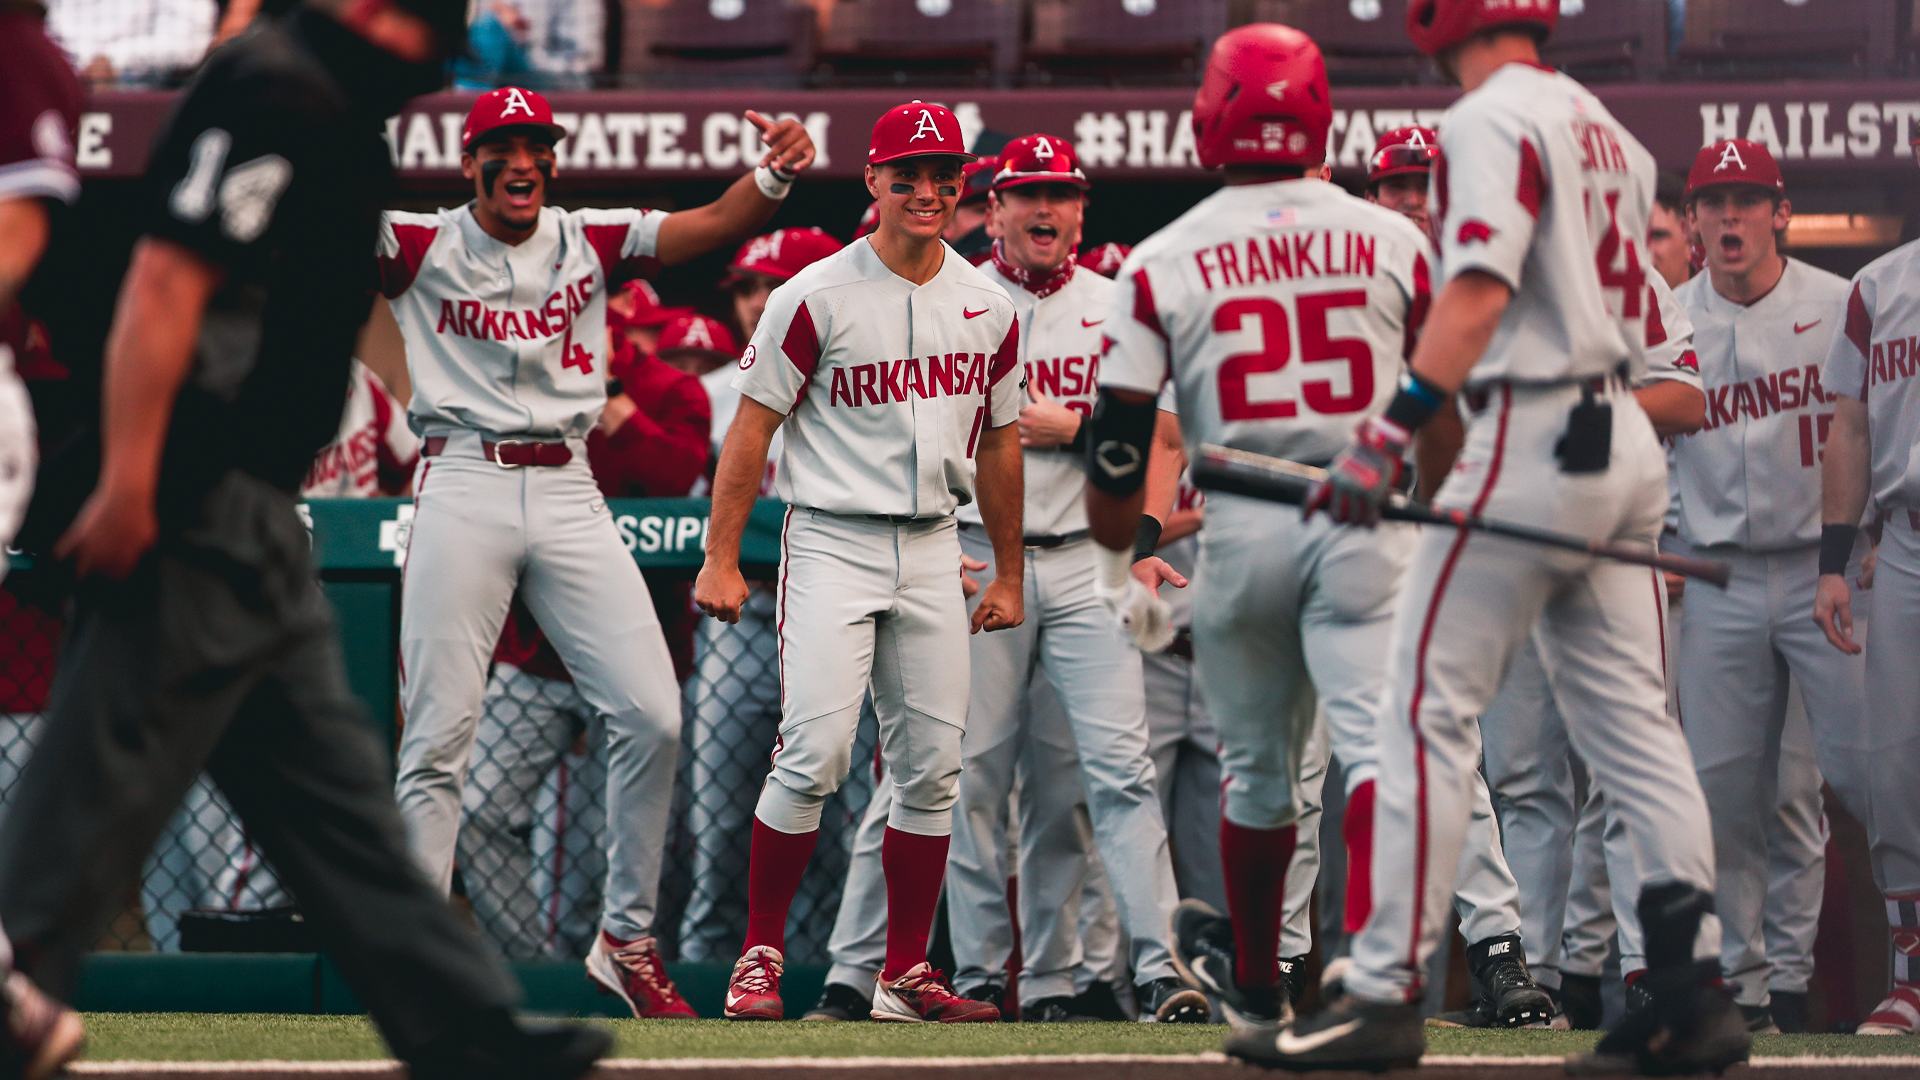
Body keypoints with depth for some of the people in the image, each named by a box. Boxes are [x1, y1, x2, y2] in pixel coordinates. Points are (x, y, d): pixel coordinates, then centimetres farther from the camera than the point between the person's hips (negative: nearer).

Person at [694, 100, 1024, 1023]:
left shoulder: (989, 308, 8)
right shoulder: (817, 296, -7)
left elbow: (996, 442, 17)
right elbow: (753, 424, -5)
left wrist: (1008, 573, 18)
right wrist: (721, 558, -9)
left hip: (933, 549, 5)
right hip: (831, 541, -5)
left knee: (930, 765, 4)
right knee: (814, 754, -14)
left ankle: (905, 975, 11)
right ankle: (759, 956, -2)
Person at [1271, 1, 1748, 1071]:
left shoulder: (1493, 119, -8)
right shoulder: (1608, 130, 17)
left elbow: (1480, 293, -21)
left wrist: (1392, 431, -26)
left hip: (1532, 440, -8)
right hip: (1625, 441, 8)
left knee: (1430, 709, -5)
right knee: (1633, 719, 7)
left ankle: (1388, 992, -8)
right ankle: (1695, 993, 3)